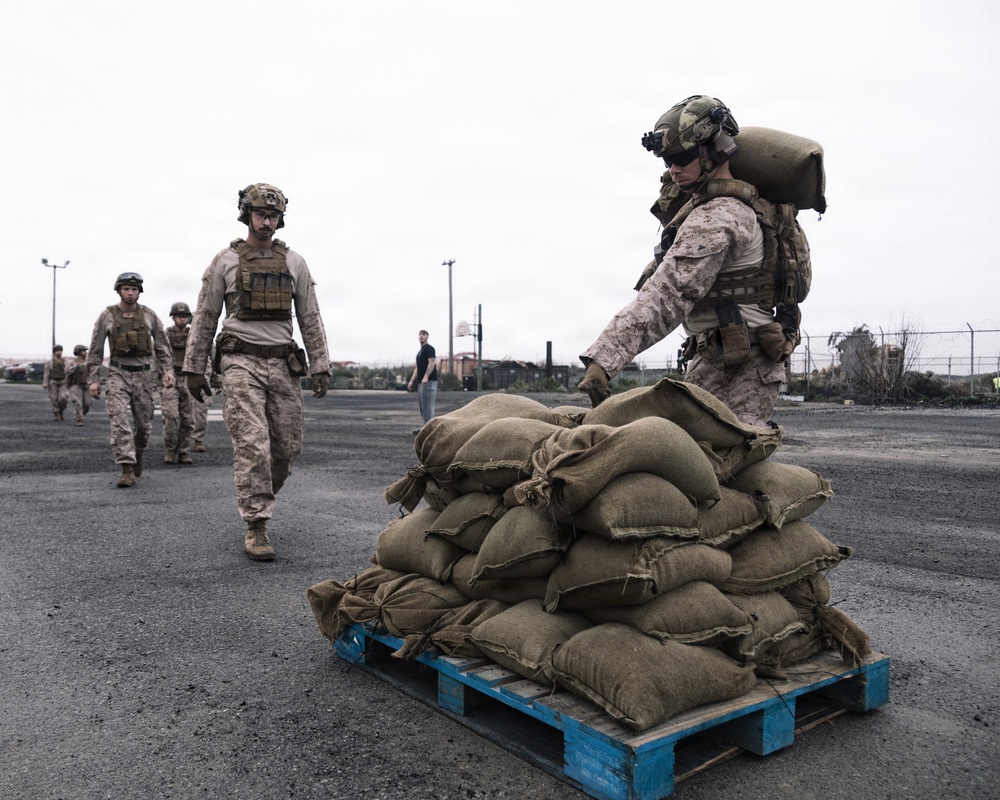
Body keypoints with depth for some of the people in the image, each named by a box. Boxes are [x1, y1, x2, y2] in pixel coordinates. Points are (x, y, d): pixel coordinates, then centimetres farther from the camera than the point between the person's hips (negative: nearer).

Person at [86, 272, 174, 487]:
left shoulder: (149, 315, 3)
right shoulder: (107, 316, 0)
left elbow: (162, 344, 7)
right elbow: (95, 350, 3)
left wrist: (168, 369, -6)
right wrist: (93, 379, -2)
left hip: (143, 374, 2)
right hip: (118, 374, -2)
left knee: (144, 423, 7)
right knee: (119, 419, -16)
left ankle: (137, 454, 36)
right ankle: (127, 470, -19)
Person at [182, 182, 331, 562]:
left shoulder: (294, 262, 10)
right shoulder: (225, 261, 5)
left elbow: (310, 318, 10)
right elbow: (204, 318, 7)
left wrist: (321, 367, 2)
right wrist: (193, 369, 4)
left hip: (283, 363, 3)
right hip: (240, 363, -3)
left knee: (287, 447, 4)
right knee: (252, 443, -14)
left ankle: (258, 498, 31)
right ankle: (256, 527, -7)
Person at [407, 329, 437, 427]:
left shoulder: (429, 348, -6)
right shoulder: (420, 351, 23)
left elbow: (432, 363, -19)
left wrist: (426, 377, -30)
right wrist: (411, 381, 19)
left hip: (429, 382, -10)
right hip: (421, 382, 10)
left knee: (427, 406, -11)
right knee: (422, 407, 10)